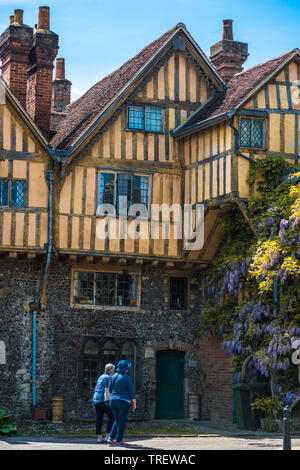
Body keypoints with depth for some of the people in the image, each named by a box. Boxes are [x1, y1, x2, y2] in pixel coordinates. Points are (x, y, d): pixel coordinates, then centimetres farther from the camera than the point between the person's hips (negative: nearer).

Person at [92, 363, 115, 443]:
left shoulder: (101, 377, 19)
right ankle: (108, 437, -7)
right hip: (103, 400, -8)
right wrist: (107, 400, -16)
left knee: (99, 419, 5)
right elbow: (107, 389, -14)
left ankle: (99, 438, 2)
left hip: (95, 399, 8)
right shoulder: (109, 377, -5)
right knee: (112, 417, -2)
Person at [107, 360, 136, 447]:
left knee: (117, 420, 17)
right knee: (122, 421, 1)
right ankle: (118, 441, 1)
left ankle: (111, 438, 5)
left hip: (113, 400, 6)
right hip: (124, 401, -6)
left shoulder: (114, 376, 5)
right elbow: (131, 391, -9)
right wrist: (134, 402, 1)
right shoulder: (127, 378, -10)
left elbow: (110, 389, 11)